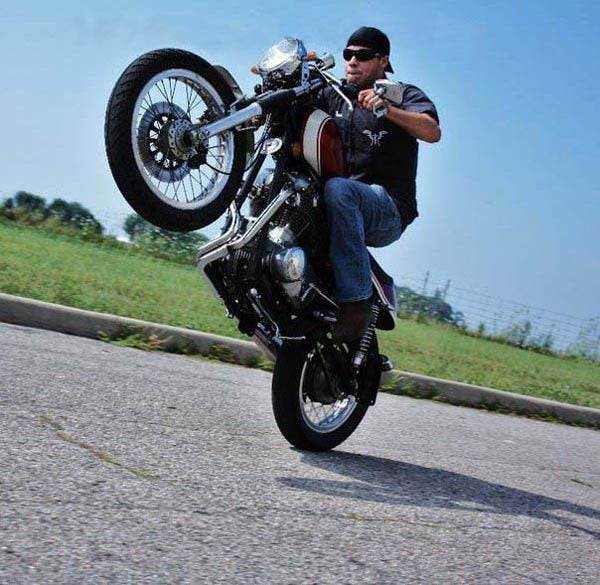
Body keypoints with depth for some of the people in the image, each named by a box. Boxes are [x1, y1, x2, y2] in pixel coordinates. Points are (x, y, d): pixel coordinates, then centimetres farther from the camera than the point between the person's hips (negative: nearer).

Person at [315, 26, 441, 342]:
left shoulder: (404, 94, 8)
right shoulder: (332, 95, 23)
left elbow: (433, 132, -11)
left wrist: (387, 109, -27)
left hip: (388, 206, -5)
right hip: (346, 206, 6)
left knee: (337, 189, -37)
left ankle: (356, 302, -39)